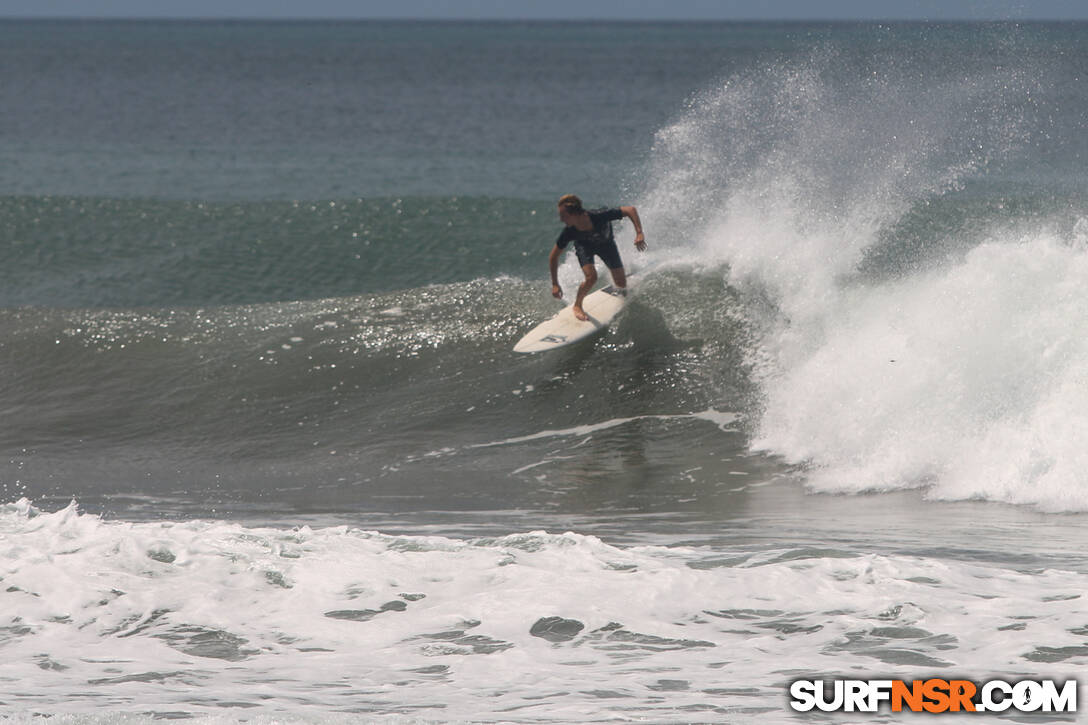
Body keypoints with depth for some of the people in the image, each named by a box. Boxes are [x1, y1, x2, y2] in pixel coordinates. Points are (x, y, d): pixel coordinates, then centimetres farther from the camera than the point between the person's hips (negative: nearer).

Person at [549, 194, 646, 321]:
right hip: (584, 245, -1)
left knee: (621, 284, 1)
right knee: (591, 277, -25)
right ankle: (577, 306, 3)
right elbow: (554, 257, -20)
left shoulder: (599, 217, -44)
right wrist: (555, 284, -20)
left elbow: (631, 210, -35)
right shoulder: (569, 232, -36)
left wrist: (639, 233, -46)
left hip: (606, 243, 1)